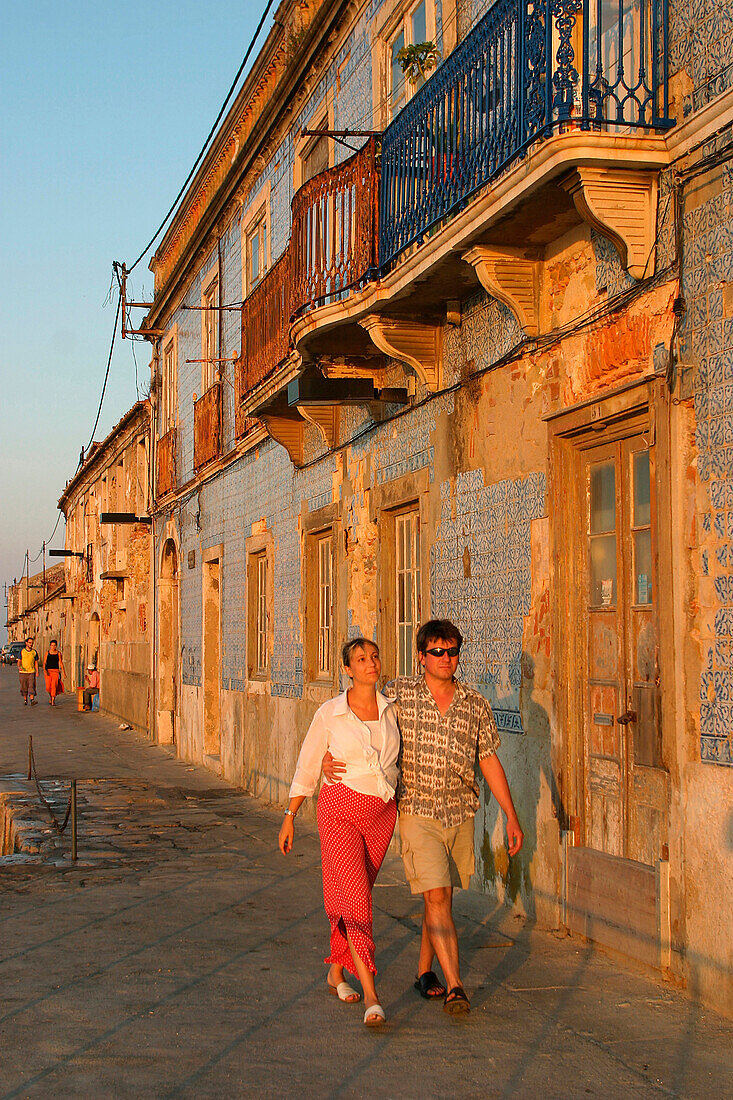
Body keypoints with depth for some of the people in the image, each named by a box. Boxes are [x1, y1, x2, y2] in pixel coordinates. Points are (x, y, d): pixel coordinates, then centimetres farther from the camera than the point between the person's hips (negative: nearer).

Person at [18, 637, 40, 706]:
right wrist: (19, 667, -19)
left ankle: (32, 700, -21)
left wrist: (37, 672, 1)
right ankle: (25, 700, 20)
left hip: (32, 672, 0)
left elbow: (36, 662, 9)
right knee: (24, 687, 6)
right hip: (23, 672, 0)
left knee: (32, 686, -12)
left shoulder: (34, 652, 6)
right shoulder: (22, 651, 2)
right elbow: (19, 661, 2)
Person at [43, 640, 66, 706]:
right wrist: (44, 669, -16)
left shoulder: (58, 653, 4)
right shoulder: (47, 653, 6)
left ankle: (53, 701, -16)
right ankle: (51, 696, 27)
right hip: (48, 671, 1)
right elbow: (44, 662, 1)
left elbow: (61, 663, 6)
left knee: (54, 685, -18)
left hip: (56, 671, -1)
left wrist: (64, 672, 3)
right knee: (48, 687, -4)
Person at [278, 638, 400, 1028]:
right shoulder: (329, 714, -5)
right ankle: (371, 995, -16)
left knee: (352, 896, 12)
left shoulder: (391, 710, 3)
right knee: (356, 898, -14)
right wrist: (289, 816, 5)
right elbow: (307, 767, 3)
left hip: (382, 814, 4)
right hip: (340, 809, -4)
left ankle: (336, 971, 32)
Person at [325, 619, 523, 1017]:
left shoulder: (475, 705, 3)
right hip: (418, 810, -3)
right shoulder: (399, 693, -4)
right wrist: (329, 756, -13)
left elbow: (490, 762, 7)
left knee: (441, 897, 12)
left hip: (460, 814, 3)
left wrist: (512, 817, 6)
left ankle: (424, 971, 30)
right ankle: (454, 985, -13)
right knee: (436, 895, -13)